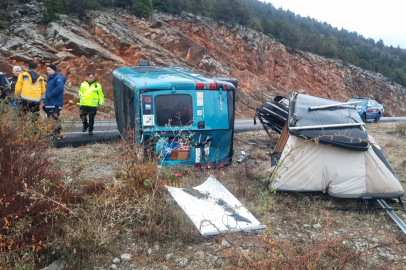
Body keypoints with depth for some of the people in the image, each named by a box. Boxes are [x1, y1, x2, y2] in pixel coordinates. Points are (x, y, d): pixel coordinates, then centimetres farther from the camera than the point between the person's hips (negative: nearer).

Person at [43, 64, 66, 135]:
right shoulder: (50, 78, 20)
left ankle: (57, 133, -9)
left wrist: (50, 95, -21)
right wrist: (46, 100, 14)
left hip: (55, 104, -10)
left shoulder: (58, 77, -10)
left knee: (55, 120, -12)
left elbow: (60, 87, -26)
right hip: (49, 104, 10)